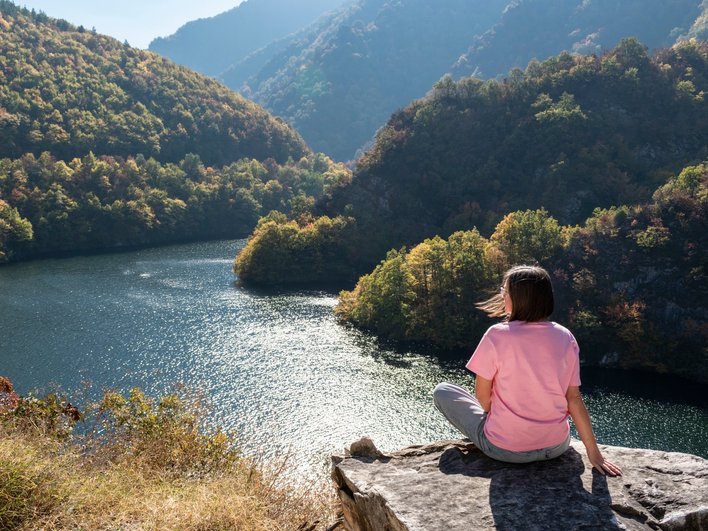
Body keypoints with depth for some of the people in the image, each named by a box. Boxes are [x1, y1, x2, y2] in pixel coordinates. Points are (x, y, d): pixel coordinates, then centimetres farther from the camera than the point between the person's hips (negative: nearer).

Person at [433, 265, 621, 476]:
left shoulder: (497, 335, -18)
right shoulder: (565, 338, -7)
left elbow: (482, 395, -9)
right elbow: (574, 398, -4)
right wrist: (593, 452, 3)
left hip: (504, 449, -4)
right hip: (556, 447, 5)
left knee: (441, 391, 13)